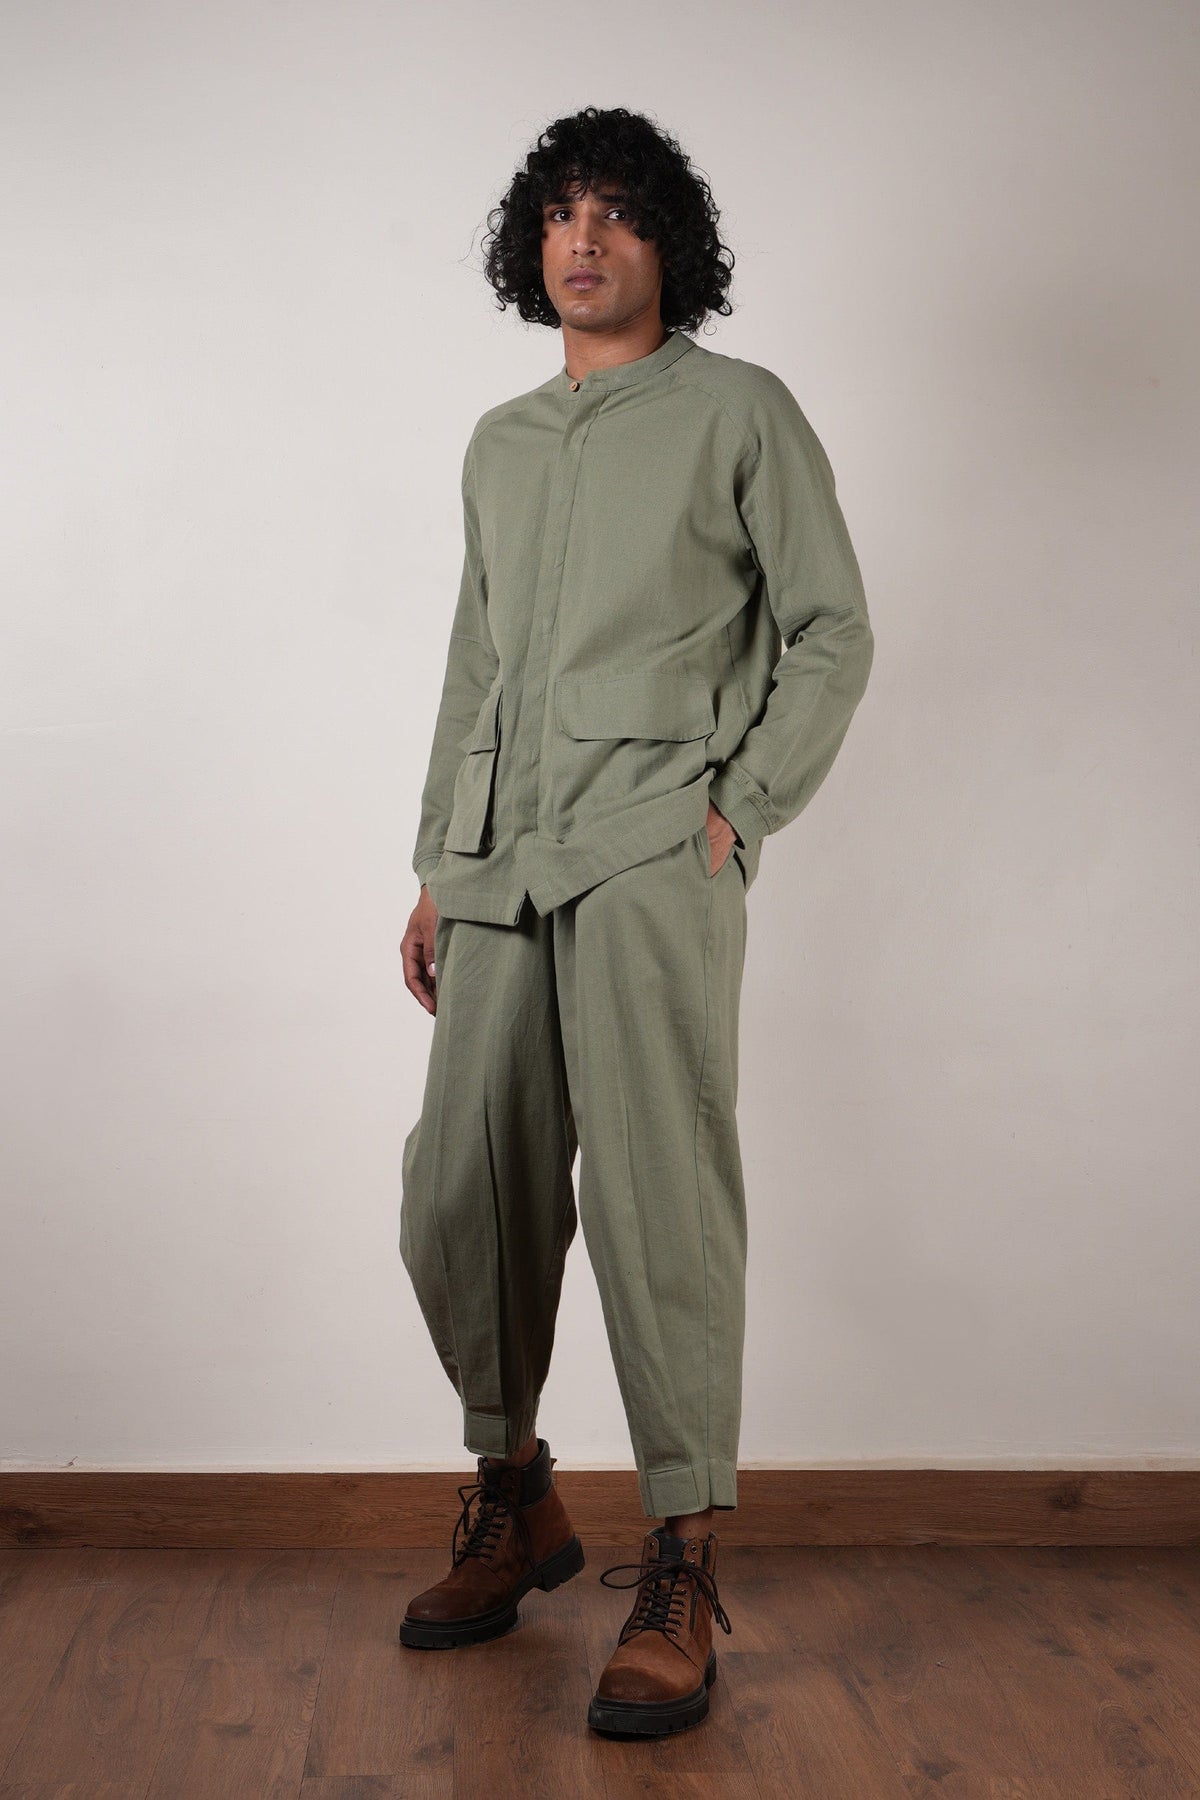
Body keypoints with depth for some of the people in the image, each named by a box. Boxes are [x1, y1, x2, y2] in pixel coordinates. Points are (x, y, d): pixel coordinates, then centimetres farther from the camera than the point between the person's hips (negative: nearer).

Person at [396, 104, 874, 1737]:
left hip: (654, 849, -5)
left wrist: (746, 807, -6)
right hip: (502, 862, 5)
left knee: (656, 1194, -11)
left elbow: (832, 634, 5)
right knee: (461, 1200, 2)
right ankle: (516, 1506, 23)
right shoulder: (499, 443, 23)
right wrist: (437, 867, 18)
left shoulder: (741, 411, 8)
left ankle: (682, 1574, -3)